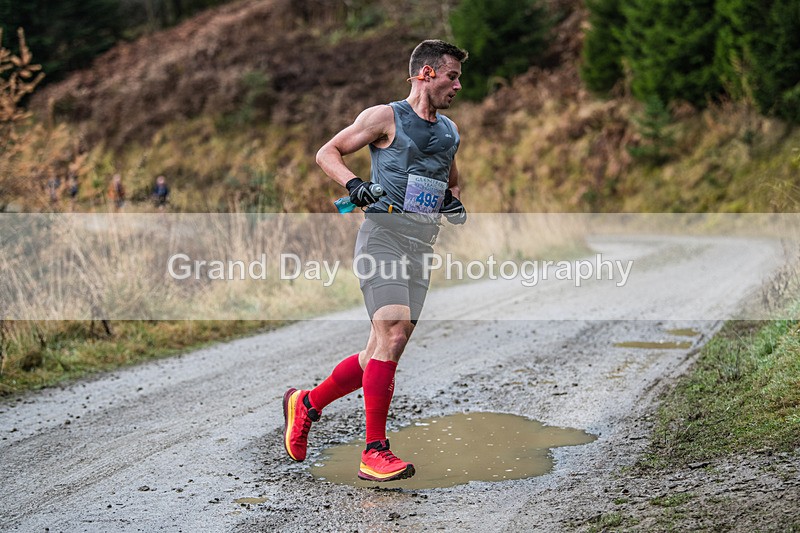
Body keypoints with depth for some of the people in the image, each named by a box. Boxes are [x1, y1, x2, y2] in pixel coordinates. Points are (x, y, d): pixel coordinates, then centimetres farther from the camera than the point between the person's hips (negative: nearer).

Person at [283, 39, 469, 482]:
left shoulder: (450, 131, 19)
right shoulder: (386, 117, 0)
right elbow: (327, 153, 2)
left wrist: (454, 199, 15)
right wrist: (354, 184, -16)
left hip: (421, 247, 7)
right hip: (383, 236, -7)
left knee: (382, 351, 5)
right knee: (393, 336, -20)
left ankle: (307, 404, 26)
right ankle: (374, 453, -14)